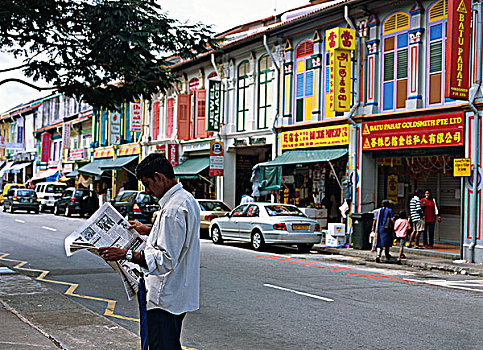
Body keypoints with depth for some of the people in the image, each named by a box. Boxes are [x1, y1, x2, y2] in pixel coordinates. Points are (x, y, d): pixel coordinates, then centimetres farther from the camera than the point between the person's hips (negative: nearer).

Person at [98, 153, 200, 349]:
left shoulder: (173, 209, -23)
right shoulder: (187, 199, 10)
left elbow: (166, 260, -27)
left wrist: (126, 255, -27)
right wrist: (149, 231, 27)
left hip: (165, 298, -11)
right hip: (180, 295, 11)